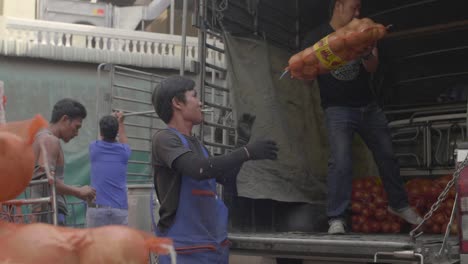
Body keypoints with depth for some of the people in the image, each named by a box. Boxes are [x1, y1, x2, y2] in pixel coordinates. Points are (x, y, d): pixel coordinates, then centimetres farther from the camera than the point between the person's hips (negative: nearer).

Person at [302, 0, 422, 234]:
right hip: (338, 109, -5)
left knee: (387, 157, 14)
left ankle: (398, 204, 34)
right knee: (341, 163, -19)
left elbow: (372, 68, -6)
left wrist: (367, 54, -29)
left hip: (369, 107, 5)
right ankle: (336, 218, -11)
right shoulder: (317, 37, -4)